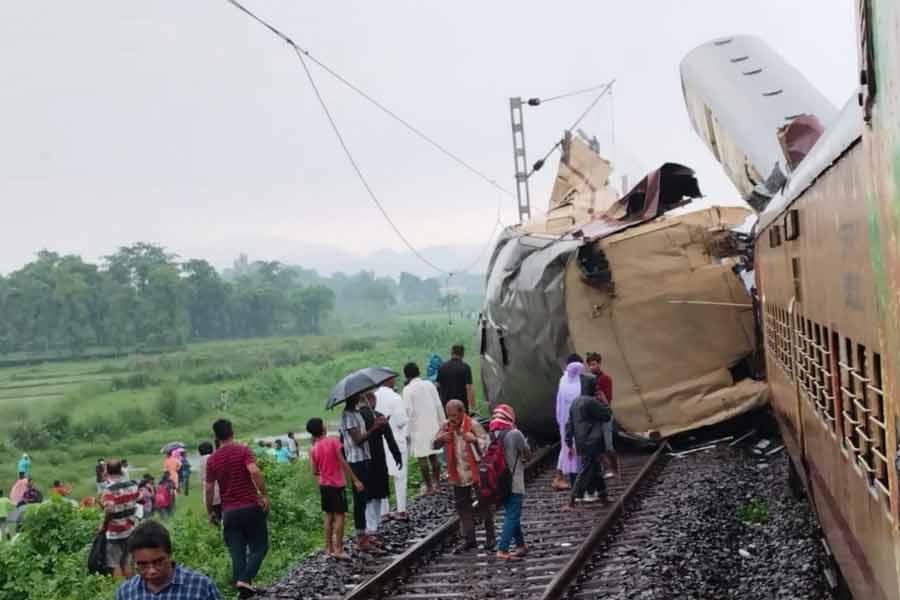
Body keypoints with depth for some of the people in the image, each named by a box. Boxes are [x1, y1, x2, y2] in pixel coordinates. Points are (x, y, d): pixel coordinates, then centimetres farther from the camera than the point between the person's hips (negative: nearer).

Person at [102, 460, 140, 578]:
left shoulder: (110, 489, -19)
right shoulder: (132, 485, 2)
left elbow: (109, 511, -30)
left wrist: (104, 525, -16)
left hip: (115, 532, -7)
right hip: (130, 529, 7)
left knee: (115, 565, 0)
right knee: (125, 562, 18)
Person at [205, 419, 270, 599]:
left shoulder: (212, 460, 4)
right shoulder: (243, 450, -6)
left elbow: (209, 489, 5)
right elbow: (254, 472, -22)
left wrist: (210, 512, 16)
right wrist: (264, 494, -14)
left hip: (229, 512, 3)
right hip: (251, 507, -3)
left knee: (237, 553, 8)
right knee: (259, 547, 7)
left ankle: (240, 585, 5)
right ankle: (245, 580, -11)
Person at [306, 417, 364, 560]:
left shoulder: (313, 449, 1)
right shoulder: (334, 441, -12)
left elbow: (315, 472, 2)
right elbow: (343, 463, -16)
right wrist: (355, 480, -13)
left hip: (324, 485, 5)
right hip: (337, 485, -5)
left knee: (329, 516, 13)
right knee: (339, 516, -2)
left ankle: (328, 548, 16)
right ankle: (338, 550, -6)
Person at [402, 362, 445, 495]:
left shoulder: (408, 390, -10)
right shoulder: (429, 385, 3)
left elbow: (408, 411, -14)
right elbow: (439, 405, 4)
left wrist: (407, 430, -7)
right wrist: (442, 423, 13)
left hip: (418, 428, -4)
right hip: (433, 426, 4)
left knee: (422, 458, 2)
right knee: (434, 456, 14)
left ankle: (429, 487, 4)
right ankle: (436, 484, 17)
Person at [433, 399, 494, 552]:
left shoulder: (473, 425, -15)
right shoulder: (446, 426, -1)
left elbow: (488, 445, -17)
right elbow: (435, 445, 6)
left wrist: (474, 439, -35)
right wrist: (441, 438, -16)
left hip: (476, 472, -5)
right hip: (458, 474, 5)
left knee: (484, 504, 5)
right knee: (462, 506, 10)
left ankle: (490, 537, 16)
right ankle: (469, 539, 20)